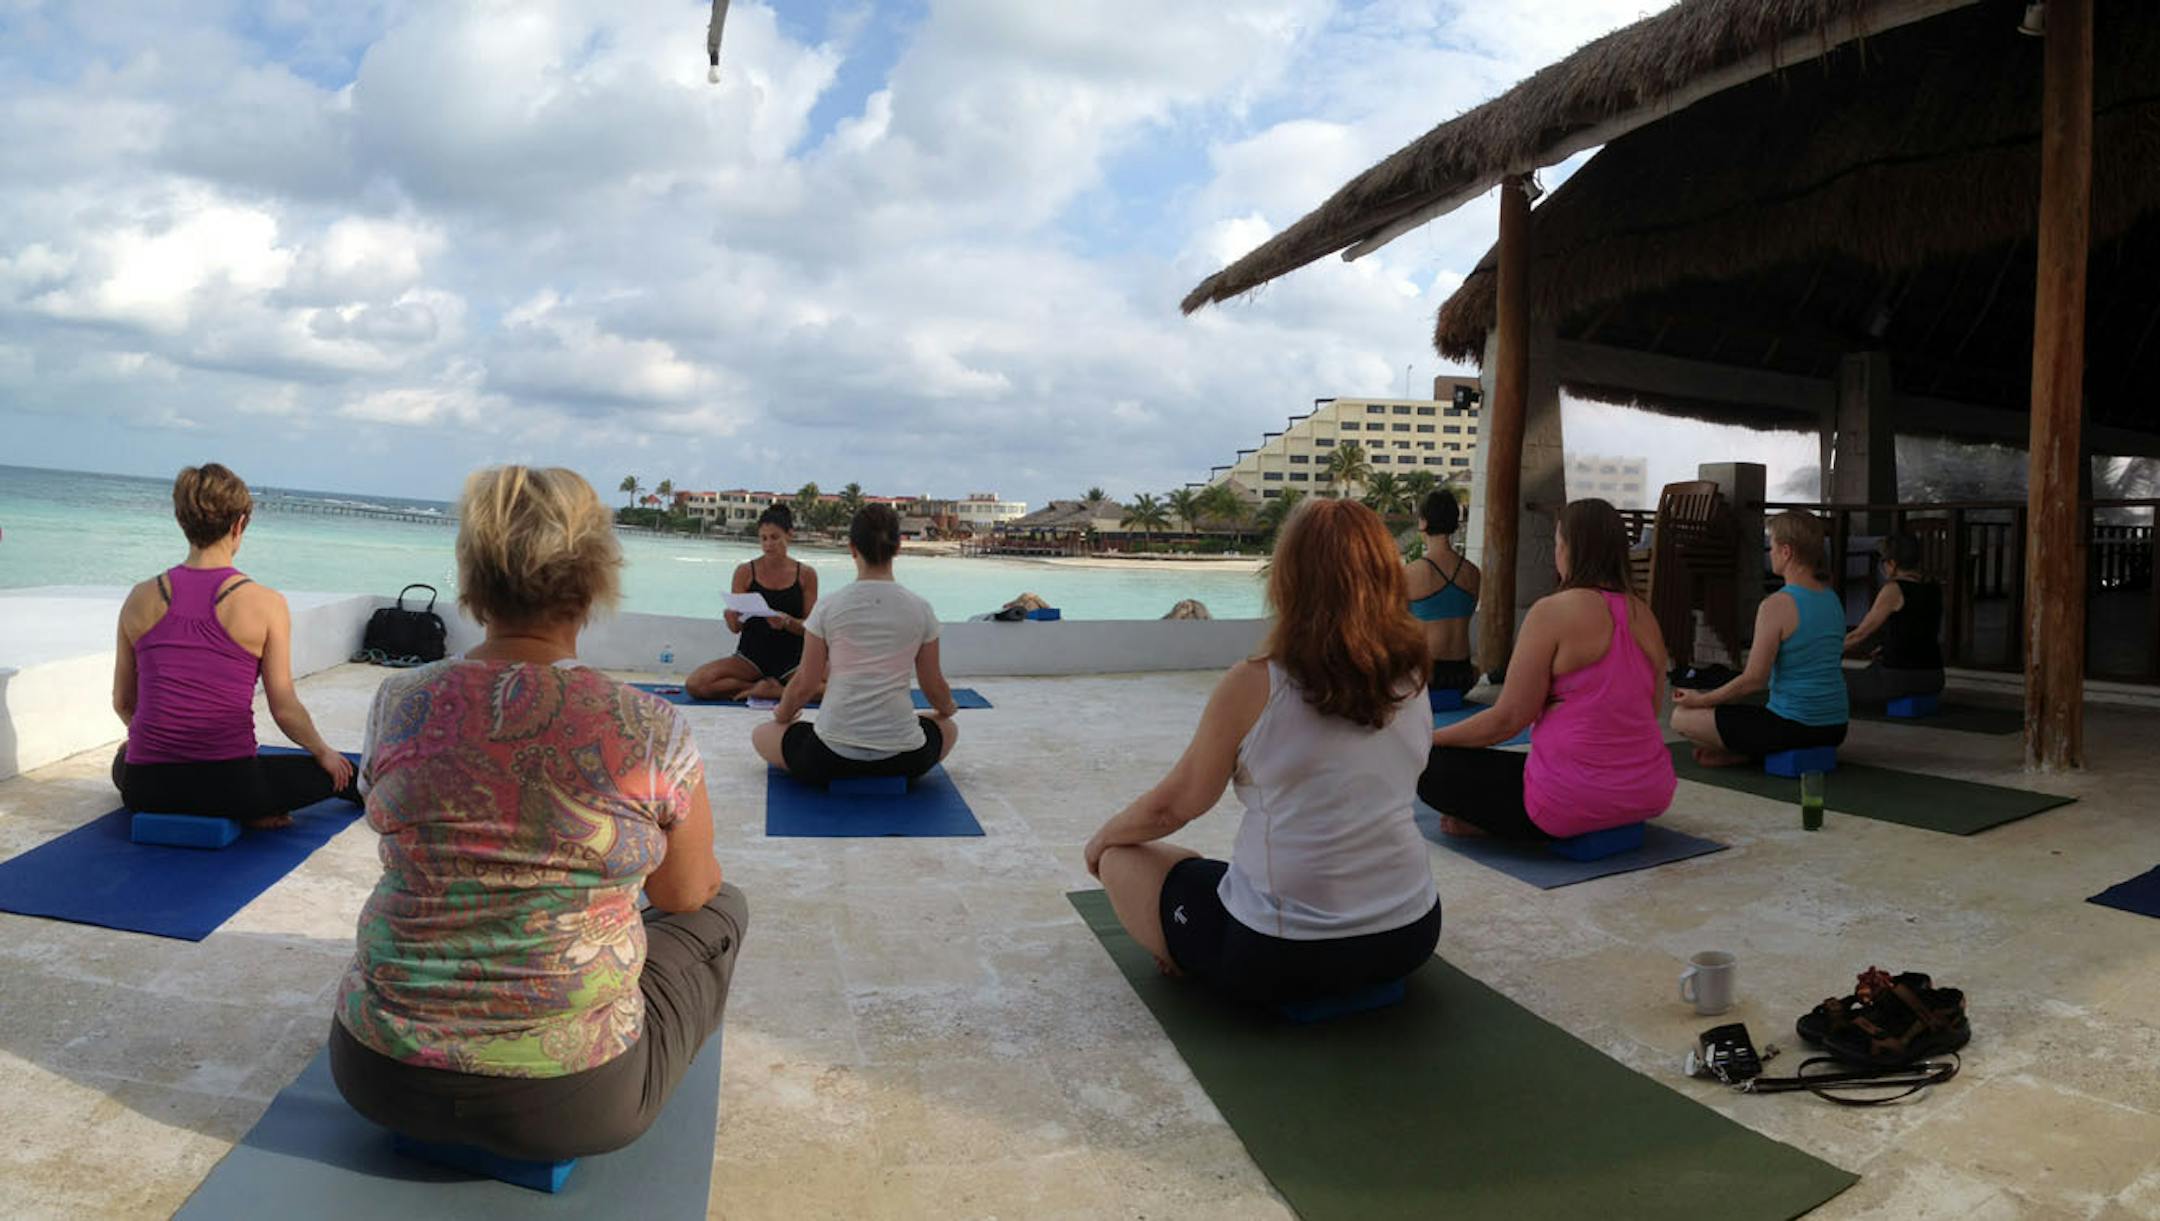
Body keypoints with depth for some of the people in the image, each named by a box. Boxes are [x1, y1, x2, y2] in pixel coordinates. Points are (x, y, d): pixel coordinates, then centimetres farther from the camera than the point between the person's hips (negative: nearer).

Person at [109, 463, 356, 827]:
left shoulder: (140, 598, 4)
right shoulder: (265, 603, -8)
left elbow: (122, 702, 15)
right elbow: (284, 709, -4)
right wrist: (324, 752, 14)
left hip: (146, 788, 3)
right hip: (228, 786, -3)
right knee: (341, 774, 18)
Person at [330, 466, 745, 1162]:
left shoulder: (398, 704, -7)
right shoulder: (650, 731, -18)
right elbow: (685, 893, 1)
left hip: (378, 1077, 5)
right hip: (567, 1104, -4)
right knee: (723, 908, 22)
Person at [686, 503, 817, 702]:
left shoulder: (806, 574, 2)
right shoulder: (745, 572, 1)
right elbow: (736, 628, 1)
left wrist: (788, 622, -21)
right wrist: (732, 618, -23)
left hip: (793, 659, -1)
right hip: (752, 655, 1)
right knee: (695, 684, -23)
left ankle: (775, 691, -10)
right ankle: (760, 687, -7)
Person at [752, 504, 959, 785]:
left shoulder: (828, 608, -5)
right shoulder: (920, 609, -2)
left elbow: (805, 684, 3)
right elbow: (934, 686, 9)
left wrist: (783, 714, 25)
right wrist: (947, 709, 33)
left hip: (831, 757, -1)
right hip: (903, 760, 2)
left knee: (761, 735, 27)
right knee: (948, 728, 35)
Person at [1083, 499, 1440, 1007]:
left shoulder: (1253, 686, -17)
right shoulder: (1412, 680, -3)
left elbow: (1174, 805, -5)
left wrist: (1103, 837, 14)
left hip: (1279, 959, -6)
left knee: (1120, 857, 15)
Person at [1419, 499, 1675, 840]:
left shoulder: (1554, 611, -14)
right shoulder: (1644, 614, 6)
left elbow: (1508, 718, -14)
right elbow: (1651, 708, 17)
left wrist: (1430, 738, -1)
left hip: (1574, 804, -8)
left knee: (1430, 764, 2)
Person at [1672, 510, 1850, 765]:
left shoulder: (1777, 605, -18)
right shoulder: (1833, 600, 8)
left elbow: (1754, 680, -18)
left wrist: (1699, 700, -5)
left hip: (1791, 726, -8)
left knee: (1682, 716, 0)